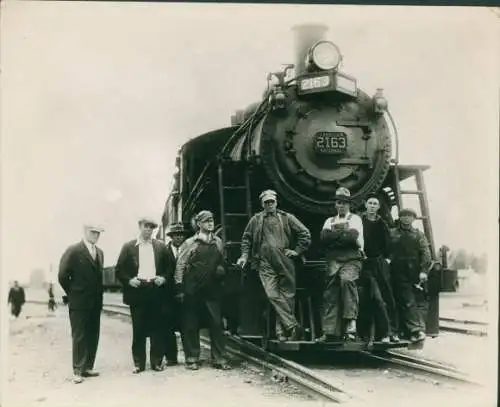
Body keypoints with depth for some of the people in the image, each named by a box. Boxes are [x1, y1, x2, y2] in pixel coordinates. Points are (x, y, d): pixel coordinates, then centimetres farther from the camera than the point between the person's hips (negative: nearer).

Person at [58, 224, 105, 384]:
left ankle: (87, 367, 16)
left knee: (93, 337, 8)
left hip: (95, 303, 6)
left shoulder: (99, 253, 12)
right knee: (79, 337, -2)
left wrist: (98, 295, 9)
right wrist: (73, 294, -1)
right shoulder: (73, 251, -9)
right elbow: (63, 276, -8)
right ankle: (78, 371, 3)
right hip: (79, 303, -6)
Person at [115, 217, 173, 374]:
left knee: (157, 329, 3)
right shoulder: (128, 247, 6)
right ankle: (138, 363, 11)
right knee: (138, 330, 3)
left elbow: (169, 267, 12)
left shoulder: (161, 246, 10)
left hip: (156, 292, 1)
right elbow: (119, 270, 5)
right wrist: (129, 280, -10)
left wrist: (164, 278, -6)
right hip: (137, 292, -1)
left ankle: (156, 361, 12)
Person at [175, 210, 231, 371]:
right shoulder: (190, 243, 0)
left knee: (217, 323, -2)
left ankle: (219, 359, 6)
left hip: (212, 289, 3)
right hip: (193, 290, -3)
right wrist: (180, 288, -5)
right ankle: (192, 359, 13)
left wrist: (220, 270, 2)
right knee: (191, 325, 2)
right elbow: (180, 266, 0)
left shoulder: (218, 242, 11)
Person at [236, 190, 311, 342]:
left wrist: (297, 250, 3)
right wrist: (244, 256, 12)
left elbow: (305, 233, 11)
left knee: (287, 296, 0)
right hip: (265, 264, 0)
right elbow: (246, 238, 23)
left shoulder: (287, 218, 11)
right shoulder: (255, 220, 14)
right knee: (273, 295, -15)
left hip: (285, 263, 0)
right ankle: (293, 326, -16)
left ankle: (282, 331, 8)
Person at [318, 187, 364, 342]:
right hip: (333, 261, 4)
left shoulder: (355, 219, 12)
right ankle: (330, 331, -4)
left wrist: (335, 234, 2)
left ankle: (351, 321, -30)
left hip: (351, 259, -4)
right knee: (330, 293, -5)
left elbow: (354, 236, -8)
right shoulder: (329, 221, 23)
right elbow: (323, 237, 3)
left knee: (347, 280, -31)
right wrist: (344, 234, -2)